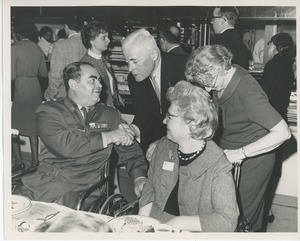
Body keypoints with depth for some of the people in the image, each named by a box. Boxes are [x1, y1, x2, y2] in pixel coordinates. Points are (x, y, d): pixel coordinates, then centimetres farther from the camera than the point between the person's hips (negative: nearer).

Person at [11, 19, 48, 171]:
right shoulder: (38, 49, 5)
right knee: (32, 124, 13)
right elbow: (44, 73, 10)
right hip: (35, 89, 6)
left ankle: (18, 160, 3)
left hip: (19, 90, -6)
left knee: (13, 125, 6)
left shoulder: (14, 49, -12)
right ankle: (35, 159, 14)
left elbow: (11, 75, -16)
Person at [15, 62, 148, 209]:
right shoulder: (48, 111, 5)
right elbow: (63, 146, -12)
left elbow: (129, 151, 17)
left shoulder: (111, 115, 17)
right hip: (47, 180, -1)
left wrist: (139, 178, -3)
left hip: (85, 188, 2)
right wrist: (107, 137, -5)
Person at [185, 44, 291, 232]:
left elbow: (283, 132, -31)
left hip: (252, 160, -7)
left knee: (243, 219, 4)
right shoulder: (222, 78, -7)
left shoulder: (247, 93, -30)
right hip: (230, 156, 7)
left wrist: (240, 153, -31)